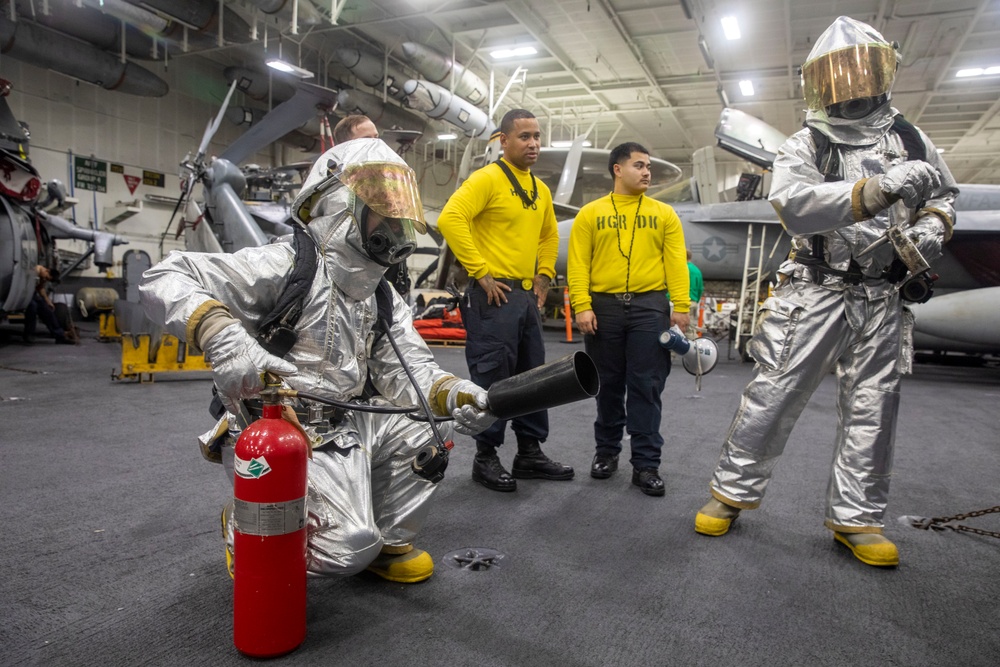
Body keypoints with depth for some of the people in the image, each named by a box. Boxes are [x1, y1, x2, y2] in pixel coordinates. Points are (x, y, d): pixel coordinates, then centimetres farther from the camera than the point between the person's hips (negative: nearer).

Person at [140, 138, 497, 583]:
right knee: (348, 547, -18)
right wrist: (221, 333, -42)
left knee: (422, 427, -4)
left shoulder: (382, 299, 9)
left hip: (343, 422, 8)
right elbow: (163, 280, -22)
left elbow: (407, 369, 0)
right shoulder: (285, 266, -17)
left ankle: (388, 540, 16)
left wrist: (454, 394, -22)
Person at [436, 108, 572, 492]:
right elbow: (450, 219, -21)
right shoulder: (487, 179, -8)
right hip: (495, 295, -8)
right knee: (492, 379, -2)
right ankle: (486, 458, 11)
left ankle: (530, 453, 25)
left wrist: (544, 274, 15)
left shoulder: (540, 189, 17)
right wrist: (480, 273, -20)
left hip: (528, 295, 9)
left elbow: (549, 235, 30)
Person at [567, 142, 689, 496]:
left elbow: (676, 262, 2)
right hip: (604, 306, 0)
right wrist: (582, 306, -11)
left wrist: (681, 306, -8)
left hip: (649, 306, 0)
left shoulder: (664, 214, 10)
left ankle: (646, 463, 8)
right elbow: (578, 263, -1)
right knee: (608, 385, 10)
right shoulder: (590, 213, 6)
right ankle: (607, 451, 26)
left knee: (646, 387, 0)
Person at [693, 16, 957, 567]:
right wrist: (876, 190, -35)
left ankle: (854, 518, 19)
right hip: (817, 293, -4)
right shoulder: (803, 147, -3)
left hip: (882, 300, 4)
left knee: (872, 409, 6)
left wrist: (933, 227, 1)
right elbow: (794, 204, -24)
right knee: (773, 394, -3)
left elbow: (944, 195, 24)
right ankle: (733, 491, 12)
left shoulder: (910, 140, 11)